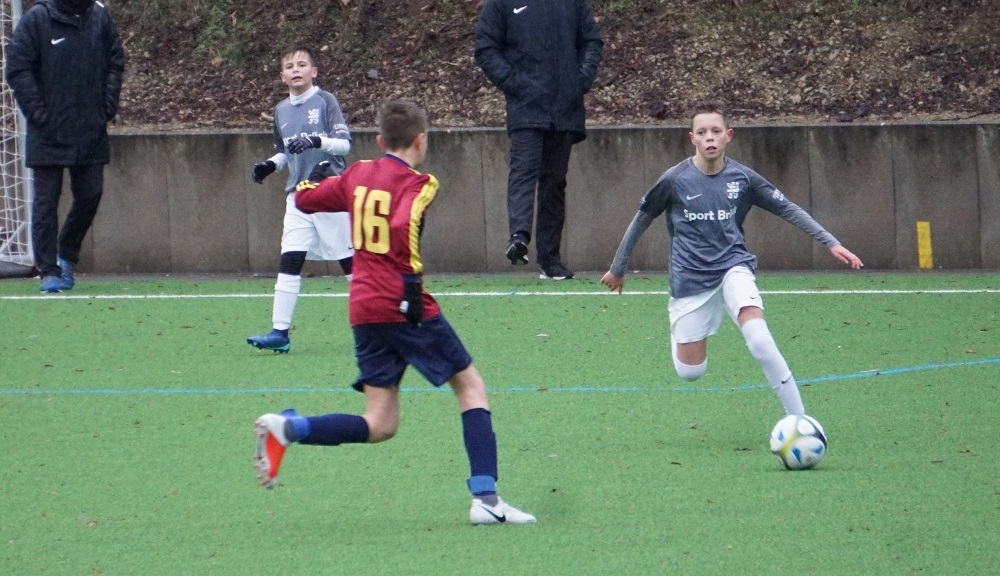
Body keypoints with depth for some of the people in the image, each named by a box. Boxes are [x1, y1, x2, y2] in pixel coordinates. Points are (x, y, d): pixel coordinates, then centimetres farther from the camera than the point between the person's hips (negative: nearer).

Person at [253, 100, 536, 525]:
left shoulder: (357, 175, 12)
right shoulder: (417, 184, -6)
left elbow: (305, 199, 23)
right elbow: (404, 228, -24)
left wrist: (313, 178, 41)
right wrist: (412, 280, -18)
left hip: (363, 310, 6)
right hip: (405, 306, -6)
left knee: (379, 426, 8)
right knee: (470, 385, 7)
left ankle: (287, 428, -12)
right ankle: (486, 498, -3)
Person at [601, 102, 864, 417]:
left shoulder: (742, 178, -5)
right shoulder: (674, 181, -9)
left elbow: (789, 210, 3)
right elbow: (640, 221, 6)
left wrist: (831, 243, -3)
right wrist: (617, 269, 14)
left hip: (733, 267, 0)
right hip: (690, 278, 0)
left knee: (759, 338, -28)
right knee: (691, 372, 0)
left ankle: (799, 419, -24)